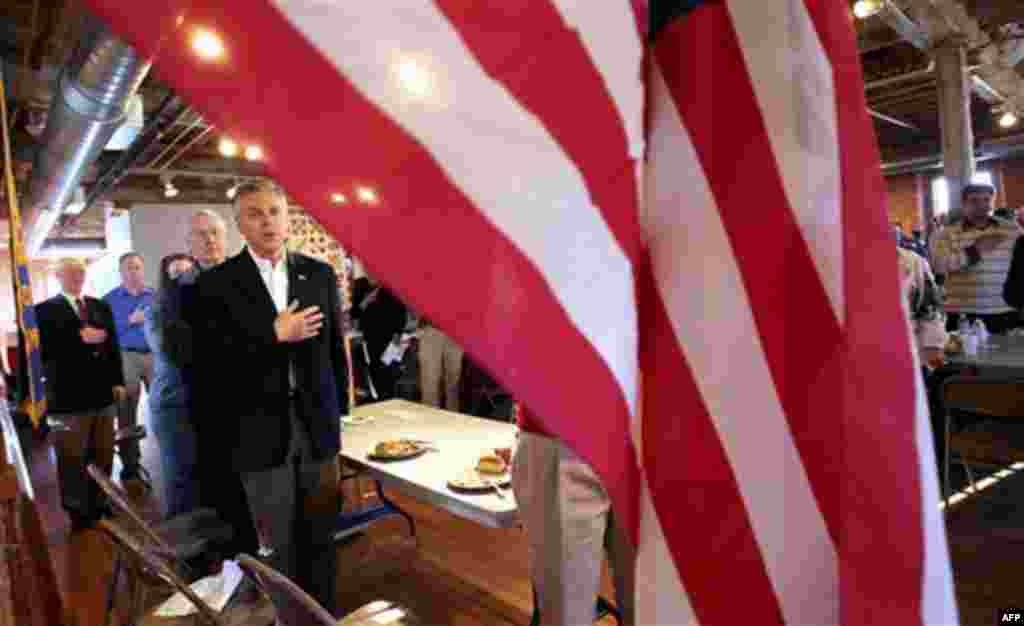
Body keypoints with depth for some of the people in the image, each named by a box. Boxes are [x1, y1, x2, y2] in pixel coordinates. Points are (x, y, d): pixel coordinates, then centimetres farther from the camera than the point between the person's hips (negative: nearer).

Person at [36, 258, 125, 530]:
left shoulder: (101, 306, 14)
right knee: (72, 457, 5)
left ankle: (99, 502, 25)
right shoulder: (46, 309, -2)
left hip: (103, 391, 5)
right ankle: (77, 510, 17)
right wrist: (79, 337, -20)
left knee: (103, 454, 12)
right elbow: (46, 350, -14)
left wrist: (118, 381, 7)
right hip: (69, 394, -5)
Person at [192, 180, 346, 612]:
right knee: (276, 544, 10)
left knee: (321, 537, 13)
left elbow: (335, 348, 9)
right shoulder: (217, 282, -3)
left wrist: (339, 414, 9)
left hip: (317, 423, 3)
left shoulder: (320, 274, 5)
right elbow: (209, 361, -10)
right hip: (261, 429, -2)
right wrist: (274, 335, -16)